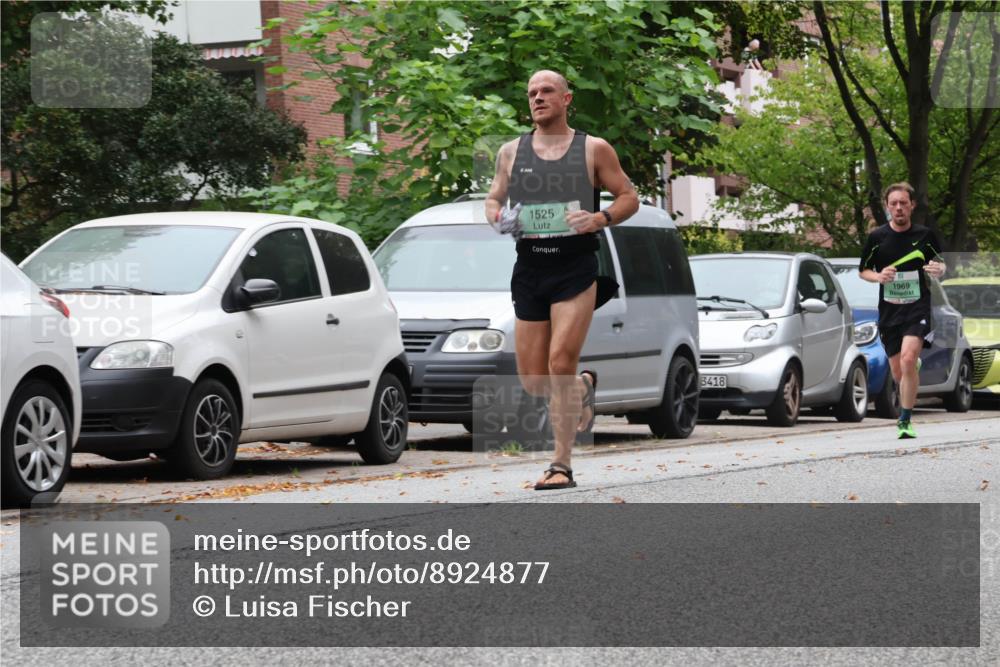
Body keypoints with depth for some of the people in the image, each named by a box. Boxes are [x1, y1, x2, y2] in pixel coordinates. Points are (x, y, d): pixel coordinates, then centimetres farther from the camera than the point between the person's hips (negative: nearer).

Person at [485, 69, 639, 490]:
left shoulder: (594, 150, 3)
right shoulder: (511, 152, 11)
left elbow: (629, 197, 7)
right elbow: (492, 200, 20)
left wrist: (600, 218, -13)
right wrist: (498, 218, -4)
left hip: (576, 269, -4)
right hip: (529, 269, 4)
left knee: (560, 364, -17)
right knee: (532, 381, 4)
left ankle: (562, 465, -10)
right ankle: (583, 386, 39)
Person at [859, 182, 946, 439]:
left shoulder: (926, 235, 0)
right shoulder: (876, 237, 1)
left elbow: (940, 263, 13)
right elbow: (863, 270, 11)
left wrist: (939, 270, -11)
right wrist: (878, 276, -12)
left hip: (918, 307, -2)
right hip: (888, 310, 2)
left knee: (908, 359, -24)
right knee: (898, 373, 7)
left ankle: (905, 421, -16)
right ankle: (916, 368, 46)